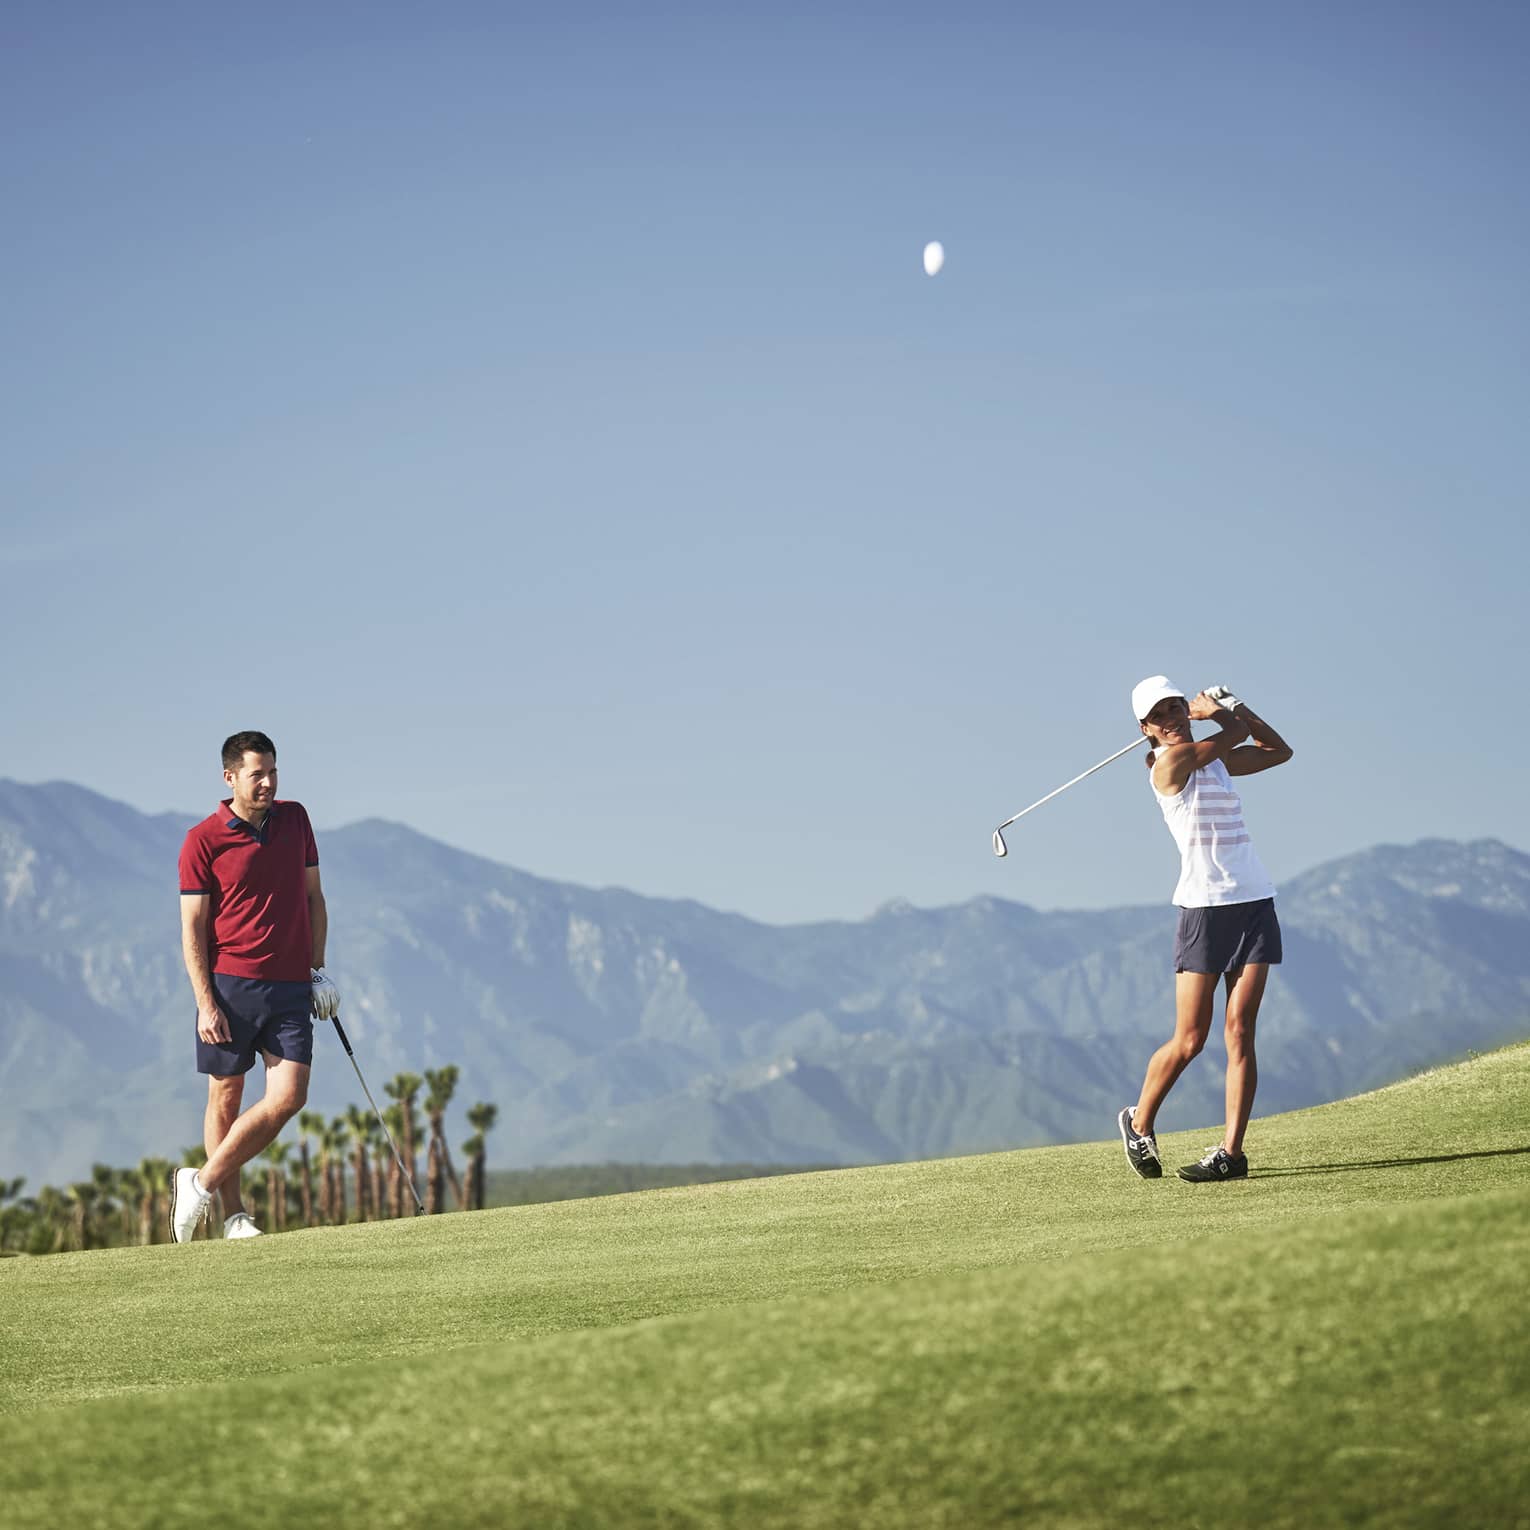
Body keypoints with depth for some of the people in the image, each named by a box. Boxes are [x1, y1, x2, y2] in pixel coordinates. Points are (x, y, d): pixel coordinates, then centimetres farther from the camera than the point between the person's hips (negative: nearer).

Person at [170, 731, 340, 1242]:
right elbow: (192, 928, -4)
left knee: (288, 1098, -8)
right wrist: (205, 1003, -11)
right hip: (231, 985, -4)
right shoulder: (202, 841, -4)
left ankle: (203, 1183, 4)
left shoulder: (295, 818, 10)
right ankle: (233, 1215, 12)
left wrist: (318, 970, 11)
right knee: (225, 1099, 2)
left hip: (291, 988, 4)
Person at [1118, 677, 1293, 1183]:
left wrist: (1229, 704, 17)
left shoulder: (1215, 758, 14)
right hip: (1203, 909, -5)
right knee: (1190, 1040, -2)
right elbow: (1238, 731, -3)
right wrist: (1222, 710, 17)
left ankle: (1232, 1151, -7)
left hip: (1254, 903, 5)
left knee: (1240, 1031, -5)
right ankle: (1138, 1123, 21)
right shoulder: (1169, 761, -8)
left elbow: (1279, 750, 24)